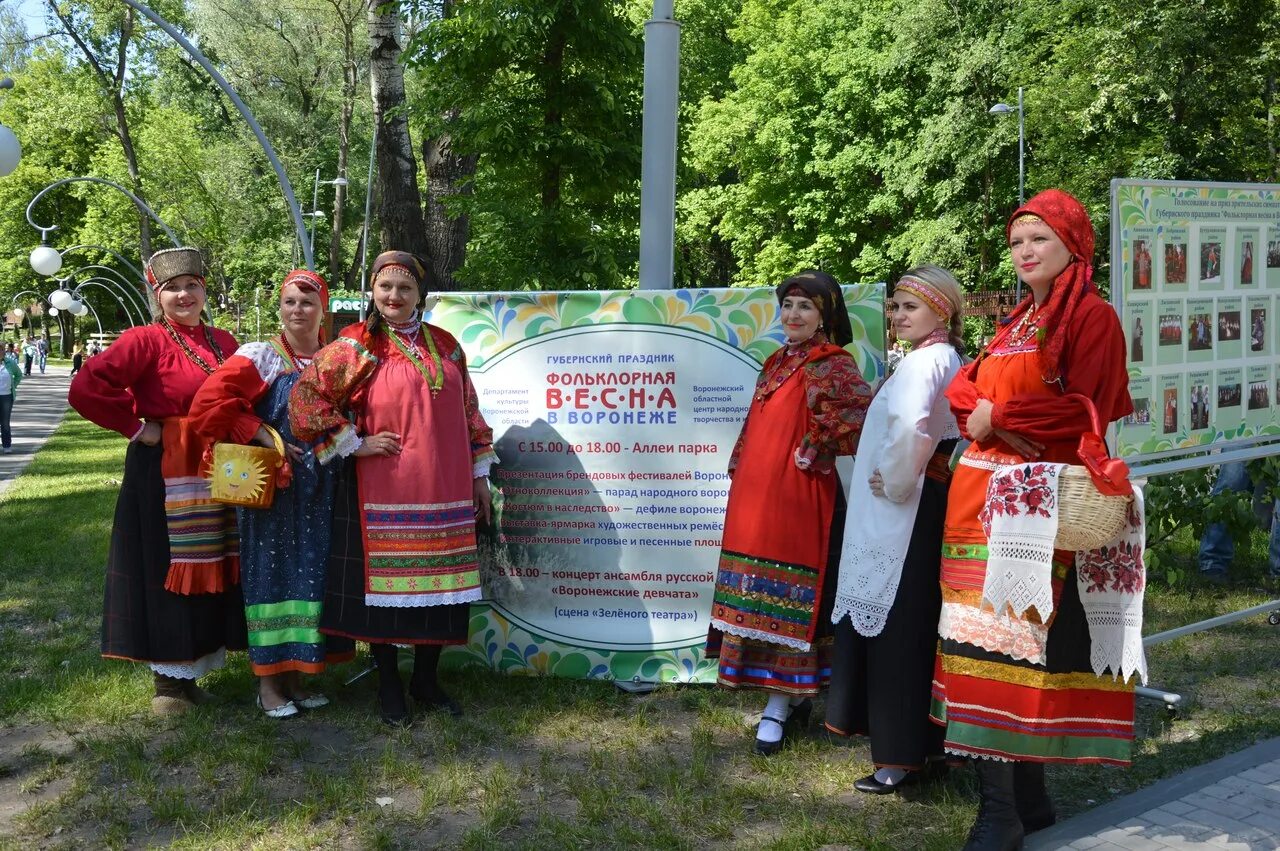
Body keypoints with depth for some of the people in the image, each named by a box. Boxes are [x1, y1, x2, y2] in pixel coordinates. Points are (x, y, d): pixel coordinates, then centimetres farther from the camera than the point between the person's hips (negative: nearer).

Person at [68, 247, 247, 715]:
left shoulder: (223, 343, 9)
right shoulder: (145, 340, -9)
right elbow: (85, 389, -20)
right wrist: (137, 427, -15)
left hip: (216, 476, 6)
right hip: (163, 475, -6)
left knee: (209, 571, 11)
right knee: (168, 572, 1)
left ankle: (191, 671, 24)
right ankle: (169, 680, 12)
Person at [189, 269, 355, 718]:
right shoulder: (259, 357, -4)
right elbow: (211, 403, -14)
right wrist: (265, 439, -15)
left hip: (321, 491, 4)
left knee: (312, 574, 8)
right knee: (271, 573, 0)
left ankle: (296, 676, 20)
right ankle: (268, 683, 10)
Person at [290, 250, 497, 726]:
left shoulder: (445, 345, 11)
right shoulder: (356, 346, -3)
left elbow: (468, 412, 16)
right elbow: (305, 398, -9)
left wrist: (480, 474, 14)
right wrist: (356, 444, -10)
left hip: (445, 493, 4)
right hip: (383, 494, -4)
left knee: (440, 585, 8)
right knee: (385, 583, 3)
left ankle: (426, 680, 24)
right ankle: (388, 685, 18)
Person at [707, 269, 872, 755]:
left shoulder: (831, 364, -9)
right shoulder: (778, 362, 15)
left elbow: (861, 416, -24)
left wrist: (814, 453, -15)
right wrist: (743, 472, 15)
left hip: (795, 496, -8)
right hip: (755, 495, 8)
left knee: (785, 592, -3)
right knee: (764, 593, 11)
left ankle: (780, 704, 5)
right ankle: (794, 695, 22)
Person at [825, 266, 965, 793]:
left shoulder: (923, 361, -16)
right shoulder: (946, 359, 15)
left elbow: (909, 424, -35)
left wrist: (895, 480, -21)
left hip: (906, 513, -10)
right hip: (924, 506, 10)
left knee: (898, 630, -4)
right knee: (910, 626, 16)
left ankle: (900, 759, 3)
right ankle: (917, 744, 26)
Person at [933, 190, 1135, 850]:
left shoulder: (1092, 316, -3)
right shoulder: (1019, 321, 20)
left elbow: (1082, 410, -14)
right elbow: (965, 387, 15)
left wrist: (998, 417, -10)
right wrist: (980, 414, -7)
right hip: (981, 491, 8)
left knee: (1008, 635, -10)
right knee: (991, 630, 8)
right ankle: (1026, 796, 18)